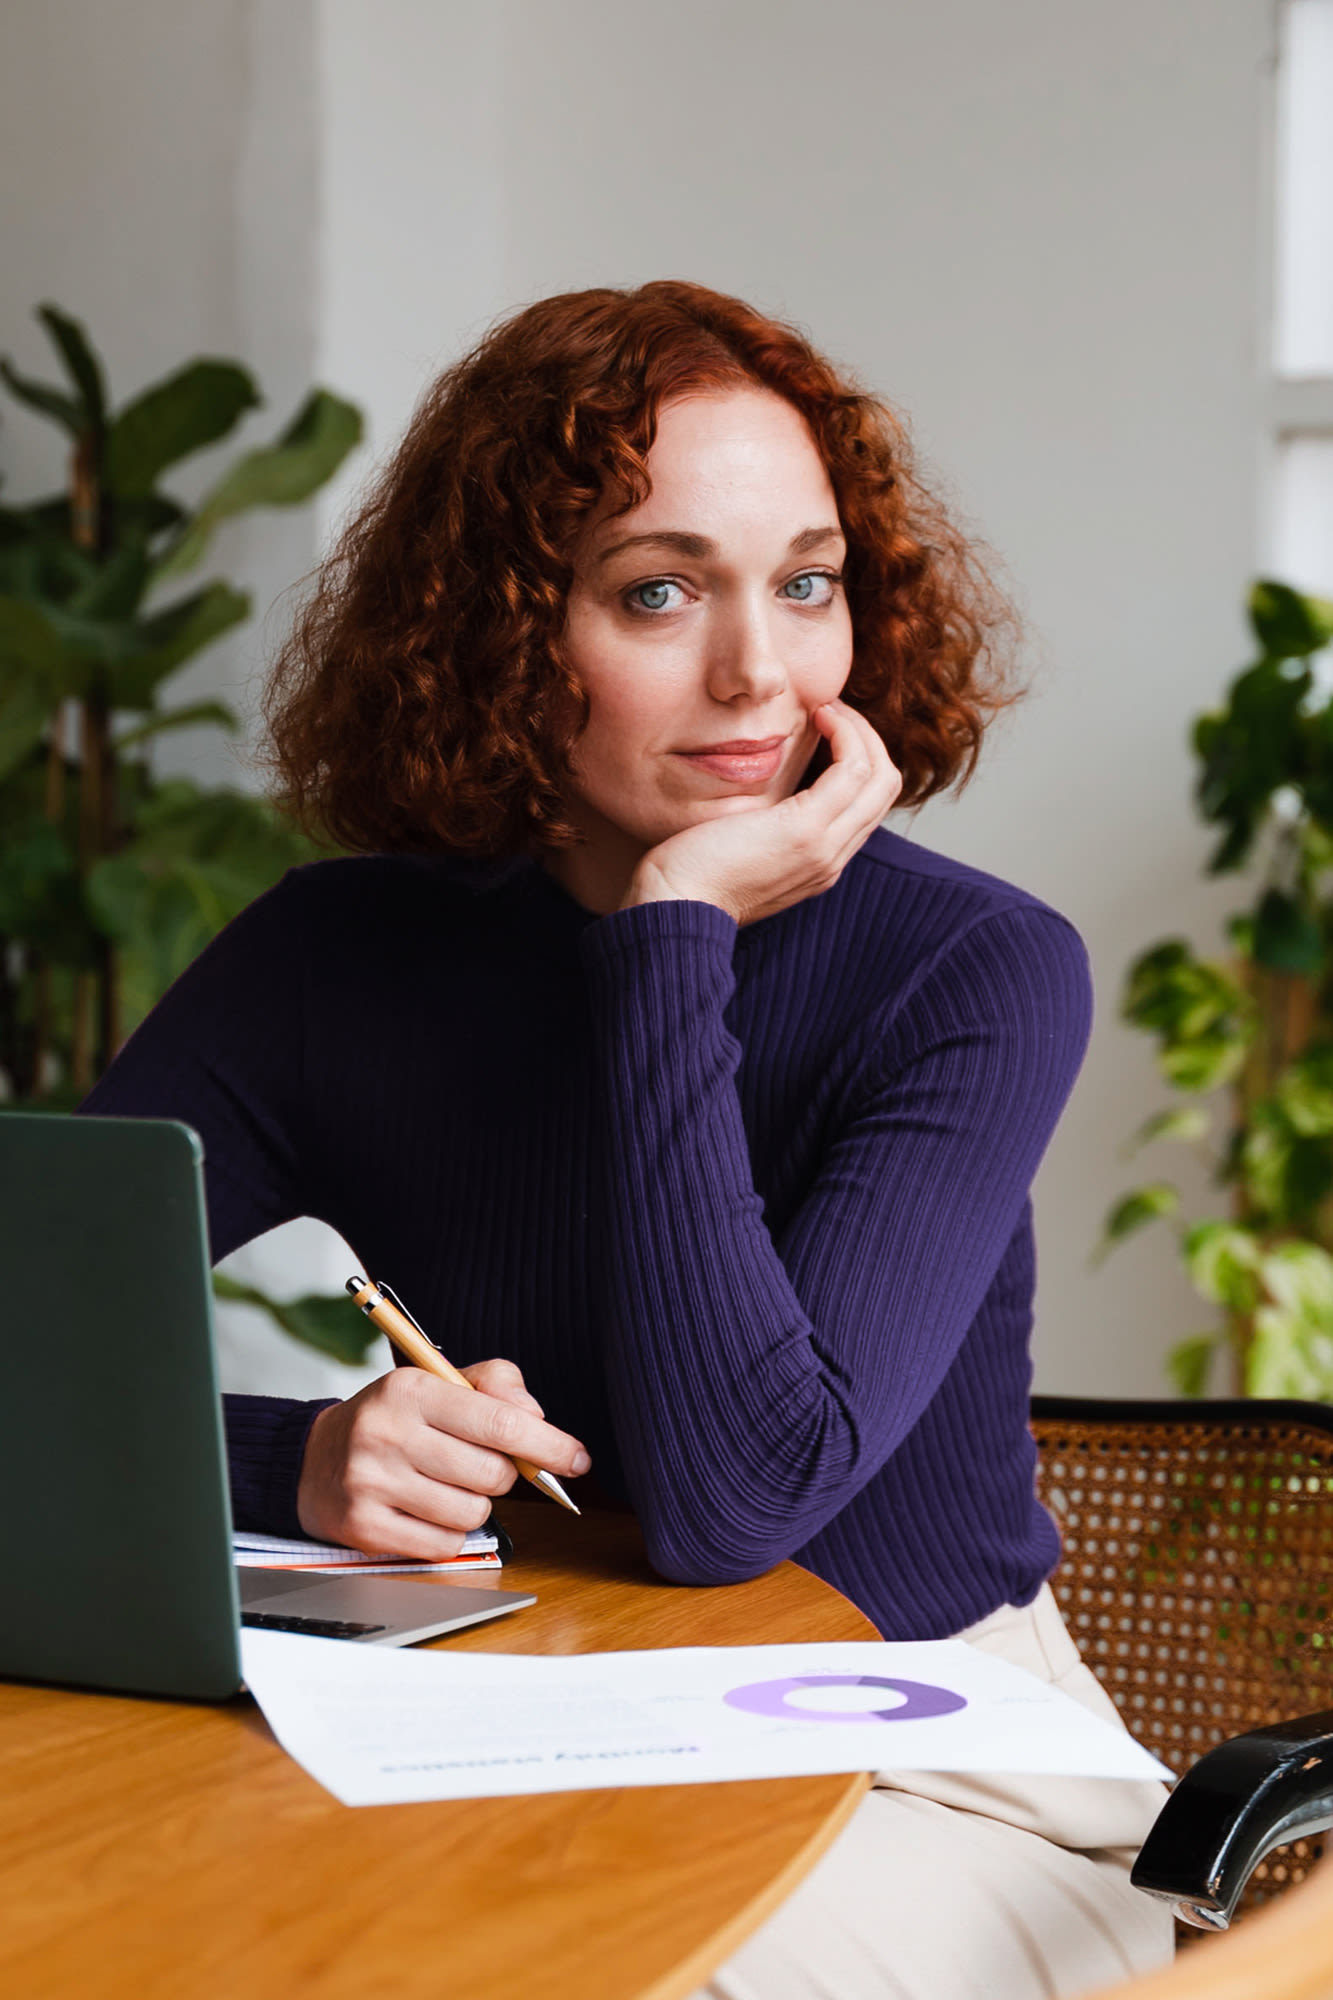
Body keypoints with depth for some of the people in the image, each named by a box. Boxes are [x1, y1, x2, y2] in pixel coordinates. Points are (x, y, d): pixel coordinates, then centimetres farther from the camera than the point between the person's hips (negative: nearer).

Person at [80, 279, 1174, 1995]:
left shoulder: (979, 973, -14)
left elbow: (734, 1501, -25)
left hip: (925, 1785, -2)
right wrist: (298, 1458, -25)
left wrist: (674, 936, -23)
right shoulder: (332, 958, -4)